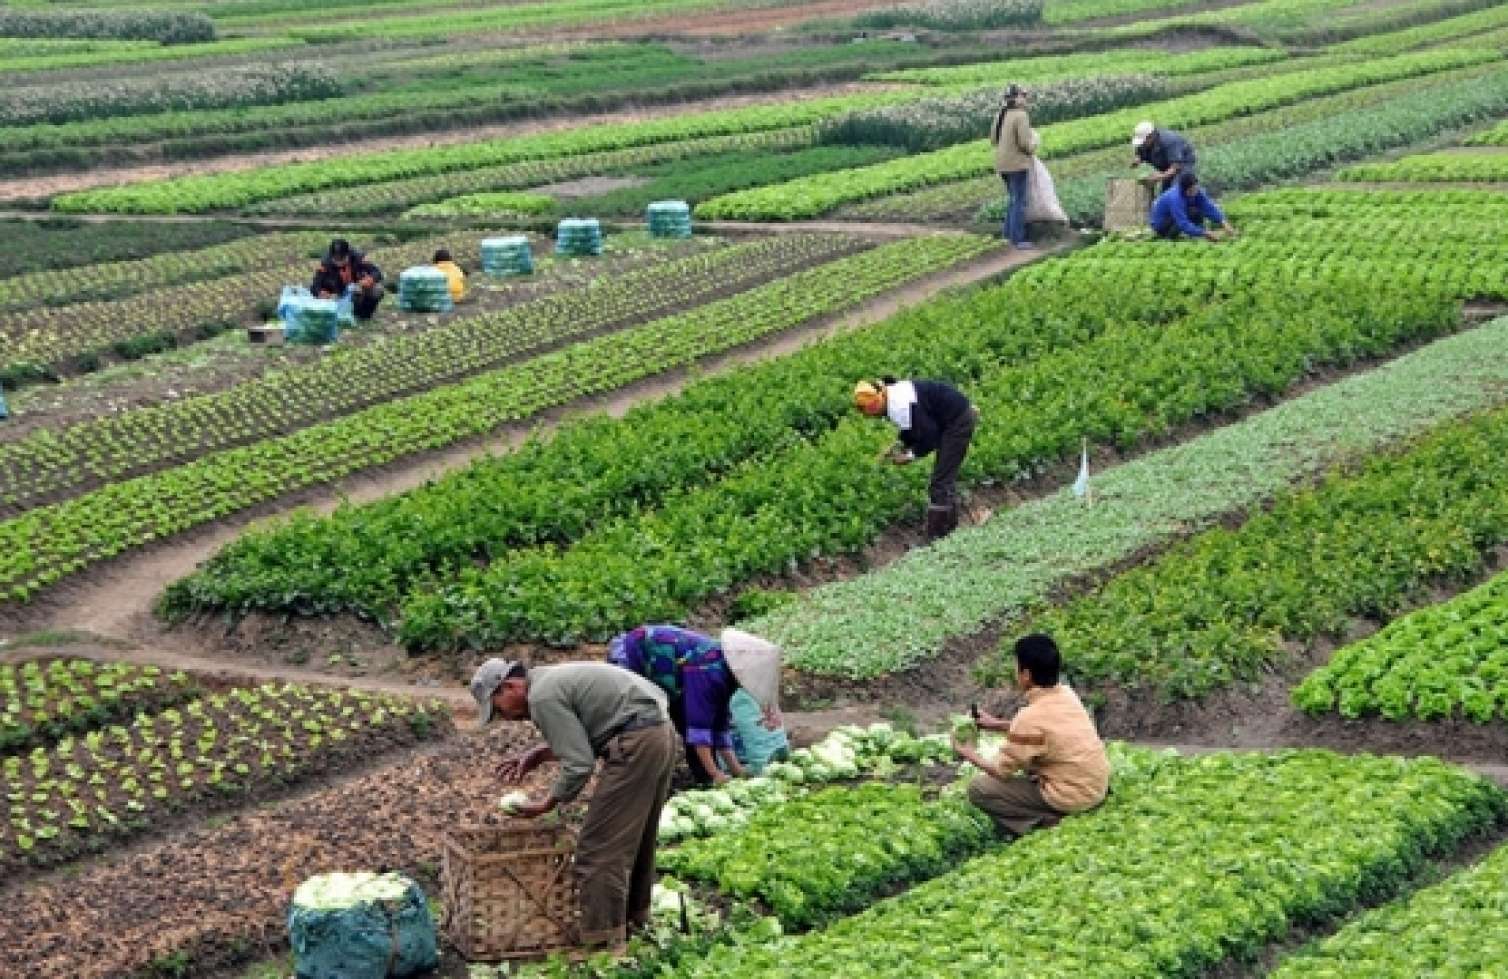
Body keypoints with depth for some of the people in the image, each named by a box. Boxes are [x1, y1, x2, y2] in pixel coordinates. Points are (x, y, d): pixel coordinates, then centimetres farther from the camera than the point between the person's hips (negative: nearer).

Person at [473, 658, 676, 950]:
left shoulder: (542, 697, -12)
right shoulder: (552, 678, 18)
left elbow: (579, 764, -14)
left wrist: (547, 804, -2)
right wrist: (537, 756, 20)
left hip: (637, 745, -10)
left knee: (600, 847, -5)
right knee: (636, 837, 22)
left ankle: (602, 938, -3)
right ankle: (634, 916, 34)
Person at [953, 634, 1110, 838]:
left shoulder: (1031, 717, -21)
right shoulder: (1067, 695, 1)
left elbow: (1002, 771, -10)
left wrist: (971, 756, 8)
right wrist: (999, 725, 20)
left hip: (1072, 799, -8)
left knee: (979, 788, -3)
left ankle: (1044, 822, -6)